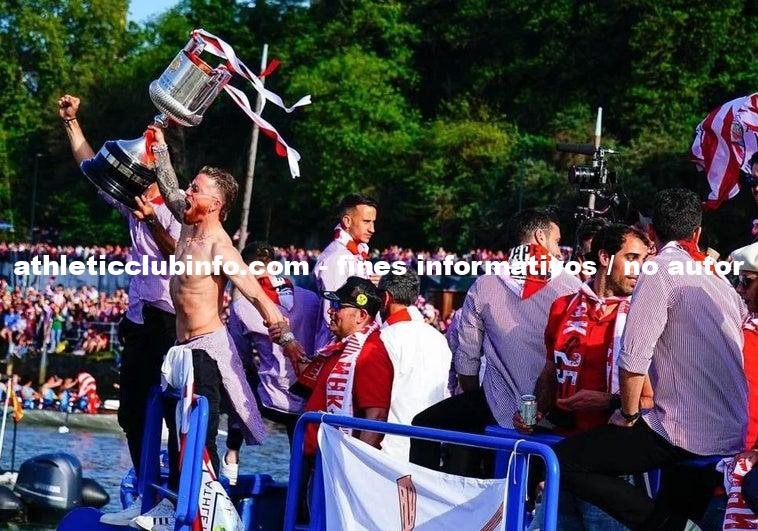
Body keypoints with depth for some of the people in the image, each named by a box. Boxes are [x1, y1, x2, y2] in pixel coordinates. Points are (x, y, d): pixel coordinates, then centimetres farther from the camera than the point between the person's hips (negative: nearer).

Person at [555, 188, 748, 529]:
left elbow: (633, 359, -16)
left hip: (684, 435, -8)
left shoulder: (661, 271, -9)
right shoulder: (720, 283, 14)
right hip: (733, 438, 8)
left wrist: (628, 415, 1)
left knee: (564, 461, -6)